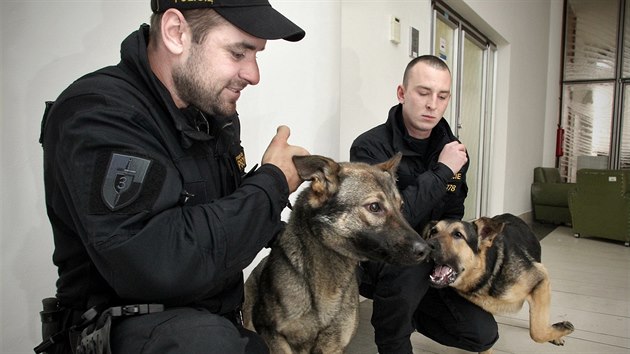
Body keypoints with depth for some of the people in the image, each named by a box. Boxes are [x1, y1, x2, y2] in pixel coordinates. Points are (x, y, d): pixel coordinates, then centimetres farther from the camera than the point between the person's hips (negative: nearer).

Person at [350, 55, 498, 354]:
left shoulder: (452, 150, -1)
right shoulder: (370, 147, -21)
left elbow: (452, 216, 10)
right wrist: (442, 172, -27)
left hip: (425, 265, 6)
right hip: (374, 263, -5)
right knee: (410, 261, -37)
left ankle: (412, 313, 25)